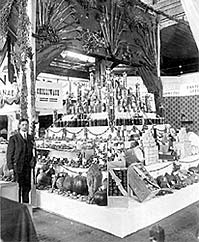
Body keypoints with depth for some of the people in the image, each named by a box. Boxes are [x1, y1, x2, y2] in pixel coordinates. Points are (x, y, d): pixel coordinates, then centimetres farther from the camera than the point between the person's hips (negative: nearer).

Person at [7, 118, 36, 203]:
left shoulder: (31, 138, 12)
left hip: (27, 167, 4)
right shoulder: (13, 138, 0)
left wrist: (33, 161, -2)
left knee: (27, 187, 7)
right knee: (17, 187, -1)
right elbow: (9, 154, -2)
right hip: (17, 166, -3)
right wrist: (10, 167, -8)